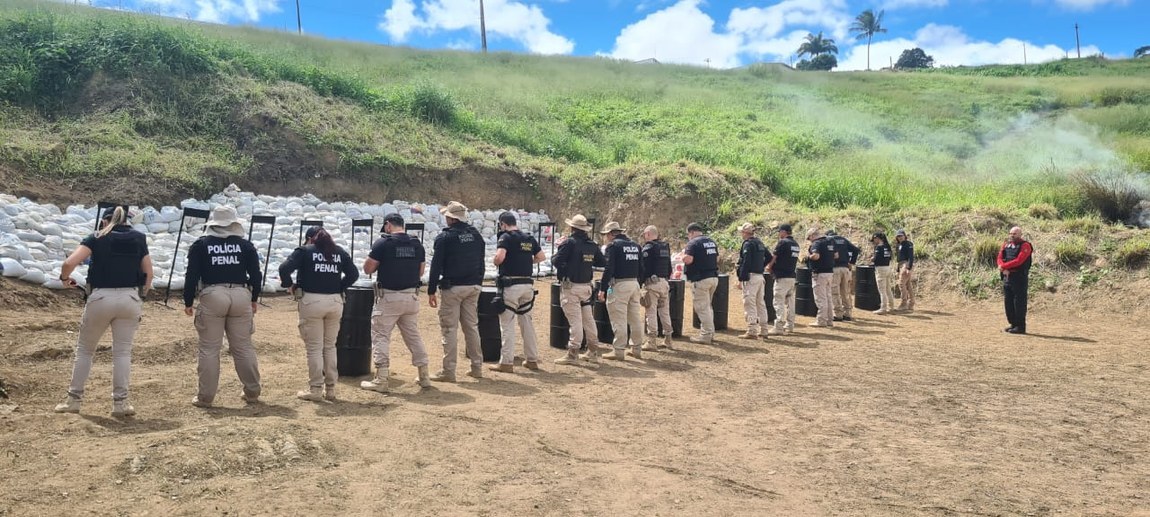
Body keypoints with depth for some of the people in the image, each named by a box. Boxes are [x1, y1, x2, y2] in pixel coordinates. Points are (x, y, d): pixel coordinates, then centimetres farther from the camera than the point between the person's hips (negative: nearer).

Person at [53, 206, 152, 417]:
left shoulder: (97, 238, 2)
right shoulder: (139, 239, 9)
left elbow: (69, 263, -9)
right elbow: (148, 275, 8)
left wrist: (64, 278, 11)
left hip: (100, 298, -1)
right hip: (130, 298, 1)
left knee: (84, 349, 15)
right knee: (122, 351, 7)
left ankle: (73, 399, 20)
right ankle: (120, 402, 7)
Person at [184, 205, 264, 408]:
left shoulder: (200, 245, 4)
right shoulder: (245, 245, 8)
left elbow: (192, 275, 0)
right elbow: (256, 274, 7)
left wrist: (188, 302, 7)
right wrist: (254, 299, 18)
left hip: (212, 296, -2)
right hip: (241, 295, 2)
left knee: (209, 349, 4)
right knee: (244, 347, 9)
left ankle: (205, 397, 6)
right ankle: (252, 393, 15)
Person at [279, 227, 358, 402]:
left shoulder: (305, 251, 1)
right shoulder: (339, 252, 12)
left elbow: (284, 268, -12)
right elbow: (354, 273, 6)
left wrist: (289, 285, 4)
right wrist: (339, 288, 12)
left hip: (311, 301, -4)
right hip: (335, 302, 4)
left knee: (314, 348, 4)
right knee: (330, 346, 14)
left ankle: (315, 390, 7)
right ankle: (330, 389, 18)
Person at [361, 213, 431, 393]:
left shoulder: (383, 243, -10)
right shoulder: (417, 244, 5)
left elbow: (367, 269, -5)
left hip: (388, 297, -5)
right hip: (411, 297, 5)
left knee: (381, 336, 3)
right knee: (414, 336, 15)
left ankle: (381, 380, 1)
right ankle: (424, 376, 19)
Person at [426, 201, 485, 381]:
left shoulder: (445, 237, -9)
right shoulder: (476, 235, 9)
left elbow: (436, 265, -11)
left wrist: (431, 291, -6)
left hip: (452, 288, -6)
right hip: (473, 286, 6)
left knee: (449, 329, -1)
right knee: (472, 326, 13)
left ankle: (448, 371, 0)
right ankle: (477, 367, 17)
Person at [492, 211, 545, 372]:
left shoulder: (506, 237, -8)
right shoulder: (530, 238, 12)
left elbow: (499, 257, -21)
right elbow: (541, 257, 16)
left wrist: (494, 262, -1)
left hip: (510, 285, -6)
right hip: (528, 284, 6)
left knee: (507, 324, 0)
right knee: (527, 321, 15)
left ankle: (507, 362, 2)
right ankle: (532, 359, 20)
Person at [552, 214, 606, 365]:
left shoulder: (569, 242, -12)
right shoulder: (592, 245, 8)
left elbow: (556, 261, -15)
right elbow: (602, 263, 14)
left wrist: (557, 252, 6)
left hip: (571, 286, -6)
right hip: (586, 286, 6)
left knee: (575, 320, -7)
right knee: (588, 318, 14)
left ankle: (572, 354, -4)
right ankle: (593, 352, 22)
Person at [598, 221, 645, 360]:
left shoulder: (613, 246, -7)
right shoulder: (636, 245, 15)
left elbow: (608, 269, -15)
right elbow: (641, 269, 16)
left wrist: (602, 289, -13)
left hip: (619, 285, -7)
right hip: (634, 284, 7)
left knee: (619, 320, -4)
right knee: (635, 319, 13)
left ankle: (619, 352, -2)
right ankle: (637, 349, 19)